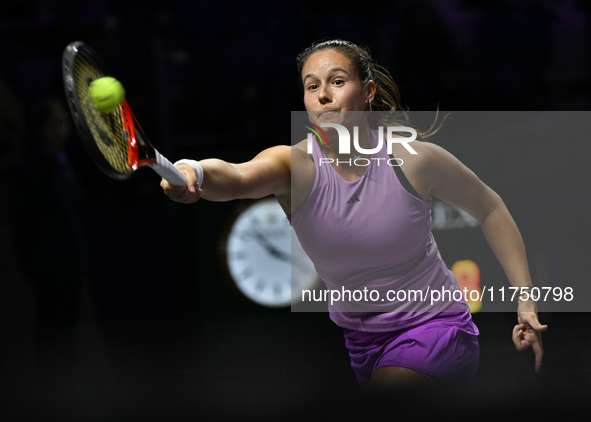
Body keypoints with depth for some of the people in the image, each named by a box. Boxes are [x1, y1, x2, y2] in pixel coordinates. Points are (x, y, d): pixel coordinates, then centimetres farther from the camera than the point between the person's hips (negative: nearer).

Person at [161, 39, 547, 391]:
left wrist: (525, 298, -2)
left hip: (433, 329, -4)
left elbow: (489, 208, 2)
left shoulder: (413, 159, -15)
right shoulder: (296, 166, -16)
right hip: (355, 341, 4)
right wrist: (194, 172, -64)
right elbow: (235, 177, -40)